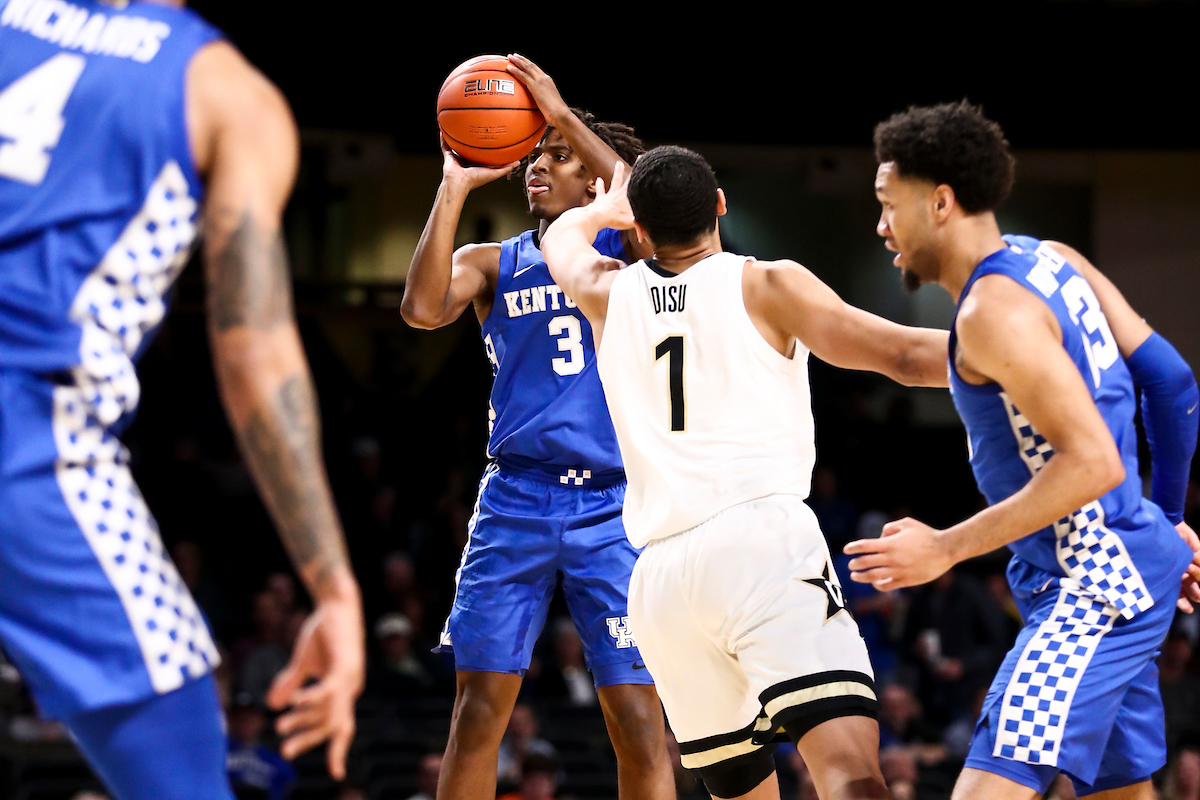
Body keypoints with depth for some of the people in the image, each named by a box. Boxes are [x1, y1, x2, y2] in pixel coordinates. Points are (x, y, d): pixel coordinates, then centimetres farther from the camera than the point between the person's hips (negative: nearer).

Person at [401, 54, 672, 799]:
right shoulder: (491, 263, 11)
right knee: (479, 711, -1)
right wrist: (455, 187, -12)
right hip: (515, 499, 2)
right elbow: (422, 310, -9)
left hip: (612, 506, -2)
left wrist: (564, 116, -18)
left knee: (639, 722, -5)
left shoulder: (621, 248, 7)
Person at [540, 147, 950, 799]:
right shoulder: (766, 286, 6)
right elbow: (905, 357, -1)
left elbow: (563, 237, 44)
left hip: (659, 575, 5)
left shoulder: (610, 294, 19)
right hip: (760, 540, -5)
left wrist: (608, 207, 64)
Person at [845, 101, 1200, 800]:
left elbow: (1092, 463, -26)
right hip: (1123, 570, 10)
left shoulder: (994, 311, -20)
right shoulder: (1053, 260, 9)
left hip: (1093, 585, -10)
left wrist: (947, 549, -24)